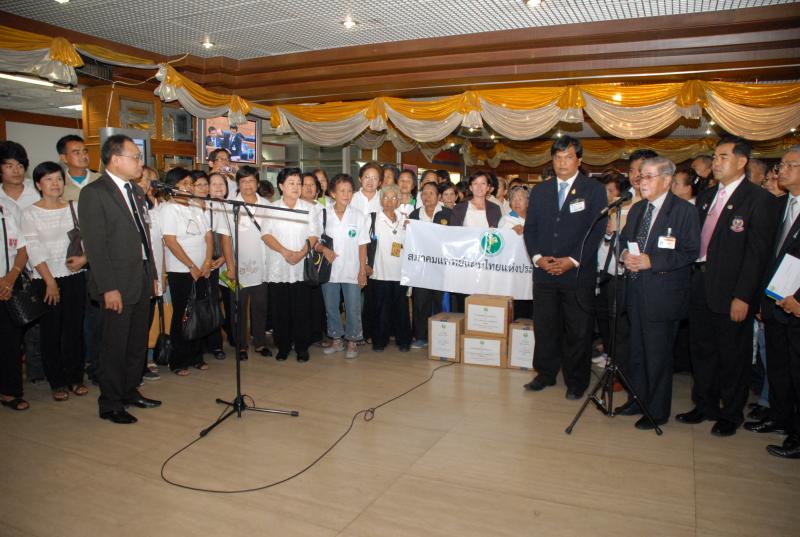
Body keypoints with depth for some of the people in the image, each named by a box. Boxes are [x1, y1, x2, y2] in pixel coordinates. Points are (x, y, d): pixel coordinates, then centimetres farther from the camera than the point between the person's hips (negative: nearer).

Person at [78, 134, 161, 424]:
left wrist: (153, 273, 13)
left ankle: (130, 392, 31)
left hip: (142, 281, 8)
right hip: (118, 285, -7)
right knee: (115, 346, 4)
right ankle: (110, 404, 18)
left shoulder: (136, 191, 13)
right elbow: (94, 245, -16)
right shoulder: (93, 193, -12)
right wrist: (109, 288, -19)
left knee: (137, 342, 16)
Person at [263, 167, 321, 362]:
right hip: (278, 268, 0)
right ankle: (283, 346, 19)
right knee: (280, 310, 5)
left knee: (302, 310, 2)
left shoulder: (310, 208, 5)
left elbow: (314, 235, -1)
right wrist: (285, 252, -17)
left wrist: (301, 253, -17)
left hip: (302, 268, 0)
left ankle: (302, 347, 15)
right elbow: (266, 234, -4)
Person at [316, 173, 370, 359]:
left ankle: (352, 341, 20)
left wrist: (362, 270, -4)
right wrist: (324, 249, -17)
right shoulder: (324, 214, 0)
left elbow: (362, 245, -1)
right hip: (329, 269, 2)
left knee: (353, 308, 4)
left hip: (352, 270, -2)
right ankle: (336, 340, 28)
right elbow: (315, 242, 4)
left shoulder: (359, 216, -2)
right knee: (331, 307, 12)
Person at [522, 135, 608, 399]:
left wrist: (573, 261, -14)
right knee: (544, 327, 9)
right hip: (544, 272, 3)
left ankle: (576, 382, 18)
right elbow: (530, 228, 10)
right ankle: (546, 374, 25)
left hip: (578, 273, -3)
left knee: (578, 330, 4)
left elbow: (597, 230, -6)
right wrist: (538, 257, -5)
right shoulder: (540, 191, 12)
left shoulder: (594, 190, 0)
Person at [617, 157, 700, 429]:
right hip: (637, 291, 7)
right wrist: (625, 254, -4)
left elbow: (690, 252, -14)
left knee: (658, 354, 2)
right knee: (637, 350, 16)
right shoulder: (637, 209, 13)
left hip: (663, 293, -7)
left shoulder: (684, 210, -9)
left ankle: (657, 411, 17)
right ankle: (638, 399, 32)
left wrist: (651, 261, -21)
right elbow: (624, 239, 19)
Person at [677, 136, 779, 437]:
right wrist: (693, 276, 3)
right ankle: (705, 405, 31)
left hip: (731, 290, -6)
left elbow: (757, 252, -13)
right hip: (701, 285, 6)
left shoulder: (758, 200, -8)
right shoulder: (705, 197, 13)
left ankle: (731, 414, 24)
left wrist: (743, 296, -17)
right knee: (702, 350, 15)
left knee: (732, 356, 7)